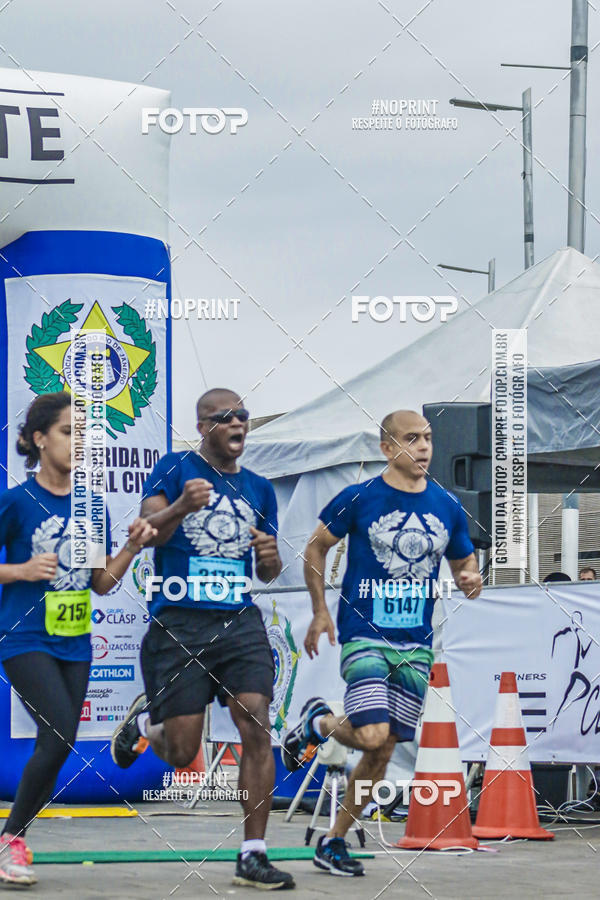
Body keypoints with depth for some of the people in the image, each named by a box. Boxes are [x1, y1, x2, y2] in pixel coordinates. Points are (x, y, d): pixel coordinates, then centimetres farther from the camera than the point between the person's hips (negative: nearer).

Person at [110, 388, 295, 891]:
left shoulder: (259, 489, 16)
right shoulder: (176, 469, 2)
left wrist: (271, 559, -2)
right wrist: (180, 508, -32)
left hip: (239, 621, 4)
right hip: (177, 623, -4)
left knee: (257, 727, -14)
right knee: (182, 754, -1)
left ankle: (253, 856, -8)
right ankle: (144, 723, 36)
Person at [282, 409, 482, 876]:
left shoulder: (448, 506, 6)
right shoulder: (358, 499, -6)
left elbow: (465, 563, 18)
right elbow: (316, 548, 6)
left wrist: (471, 579, -6)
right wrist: (320, 612, 0)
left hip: (416, 644, 4)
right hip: (364, 634, -4)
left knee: (382, 753, 6)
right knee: (372, 736, -21)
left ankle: (334, 840, 21)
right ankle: (318, 722, 13)